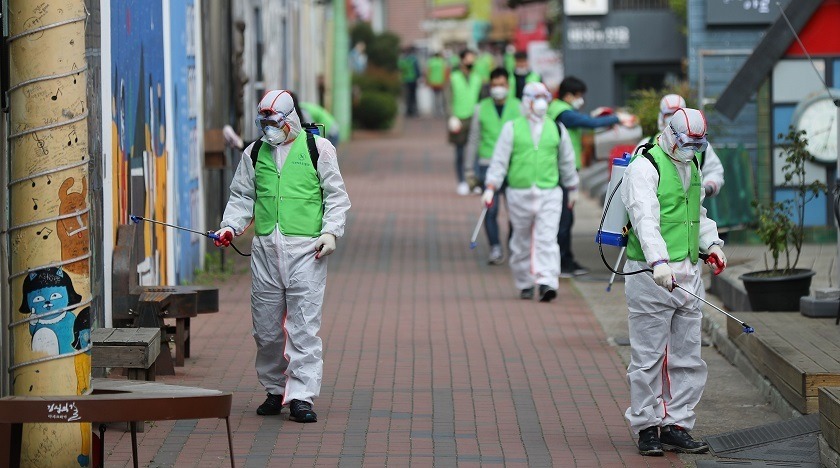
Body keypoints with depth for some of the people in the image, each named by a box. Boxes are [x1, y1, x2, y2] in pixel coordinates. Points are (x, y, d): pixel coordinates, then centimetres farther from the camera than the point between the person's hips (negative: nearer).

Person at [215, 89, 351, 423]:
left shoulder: (318, 148, 5)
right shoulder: (254, 153, 15)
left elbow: (336, 196, 7)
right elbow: (242, 197, 20)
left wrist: (330, 232, -6)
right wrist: (230, 226, 4)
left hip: (305, 248, -4)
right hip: (265, 248, 4)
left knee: (304, 325, -8)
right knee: (266, 325, 5)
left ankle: (301, 397, -8)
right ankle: (275, 391, 19)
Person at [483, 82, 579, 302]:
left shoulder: (557, 129, 10)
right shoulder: (512, 129, 3)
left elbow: (566, 161, 20)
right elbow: (499, 160, 0)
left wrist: (572, 188, 26)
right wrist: (490, 187, -8)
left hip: (549, 194, 0)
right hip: (519, 193, 0)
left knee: (547, 240, -12)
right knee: (522, 241, 8)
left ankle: (547, 283, -18)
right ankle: (524, 284, 20)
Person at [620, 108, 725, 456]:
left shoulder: (692, 166, 17)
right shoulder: (645, 167, -10)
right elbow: (645, 218, -24)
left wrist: (712, 243, 13)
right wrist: (659, 261, -37)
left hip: (687, 274, 8)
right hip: (650, 274, -8)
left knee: (687, 356, 8)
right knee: (648, 357, -3)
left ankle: (676, 426, 14)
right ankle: (646, 428, 5)